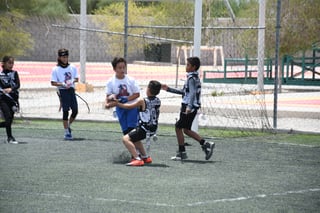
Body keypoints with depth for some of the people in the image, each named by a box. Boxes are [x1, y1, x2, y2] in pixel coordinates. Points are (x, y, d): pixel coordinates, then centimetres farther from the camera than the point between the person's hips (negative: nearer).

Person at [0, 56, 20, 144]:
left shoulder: (14, 73, 6)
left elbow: (18, 84, -8)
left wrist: (11, 89, -26)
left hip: (13, 99, 3)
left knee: (10, 120, 2)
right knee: (8, 118, -17)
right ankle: (10, 138, -10)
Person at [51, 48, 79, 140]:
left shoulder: (72, 67, 9)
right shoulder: (56, 69, -2)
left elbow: (76, 78, 13)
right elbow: (53, 83, -4)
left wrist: (72, 81, -9)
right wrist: (63, 84, -19)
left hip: (71, 90, 4)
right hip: (63, 91, -4)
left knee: (75, 111, 0)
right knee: (65, 111, -5)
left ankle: (68, 125, 26)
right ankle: (67, 132, 2)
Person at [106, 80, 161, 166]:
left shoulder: (142, 101, -13)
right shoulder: (158, 101, 5)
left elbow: (128, 106, -1)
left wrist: (115, 104, 11)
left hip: (144, 129, -8)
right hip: (153, 129, 8)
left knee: (126, 139, -11)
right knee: (135, 138, 31)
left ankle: (138, 159, -21)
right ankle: (145, 157, 35)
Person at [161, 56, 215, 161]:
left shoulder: (192, 78, -13)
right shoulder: (194, 77, 17)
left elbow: (192, 93, -25)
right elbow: (184, 92, 25)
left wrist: (189, 107, -36)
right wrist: (169, 89, 26)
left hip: (189, 107, -10)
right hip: (193, 108, 10)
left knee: (178, 127, -1)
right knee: (186, 129, 14)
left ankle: (182, 152, 2)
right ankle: (206, 144, 9)